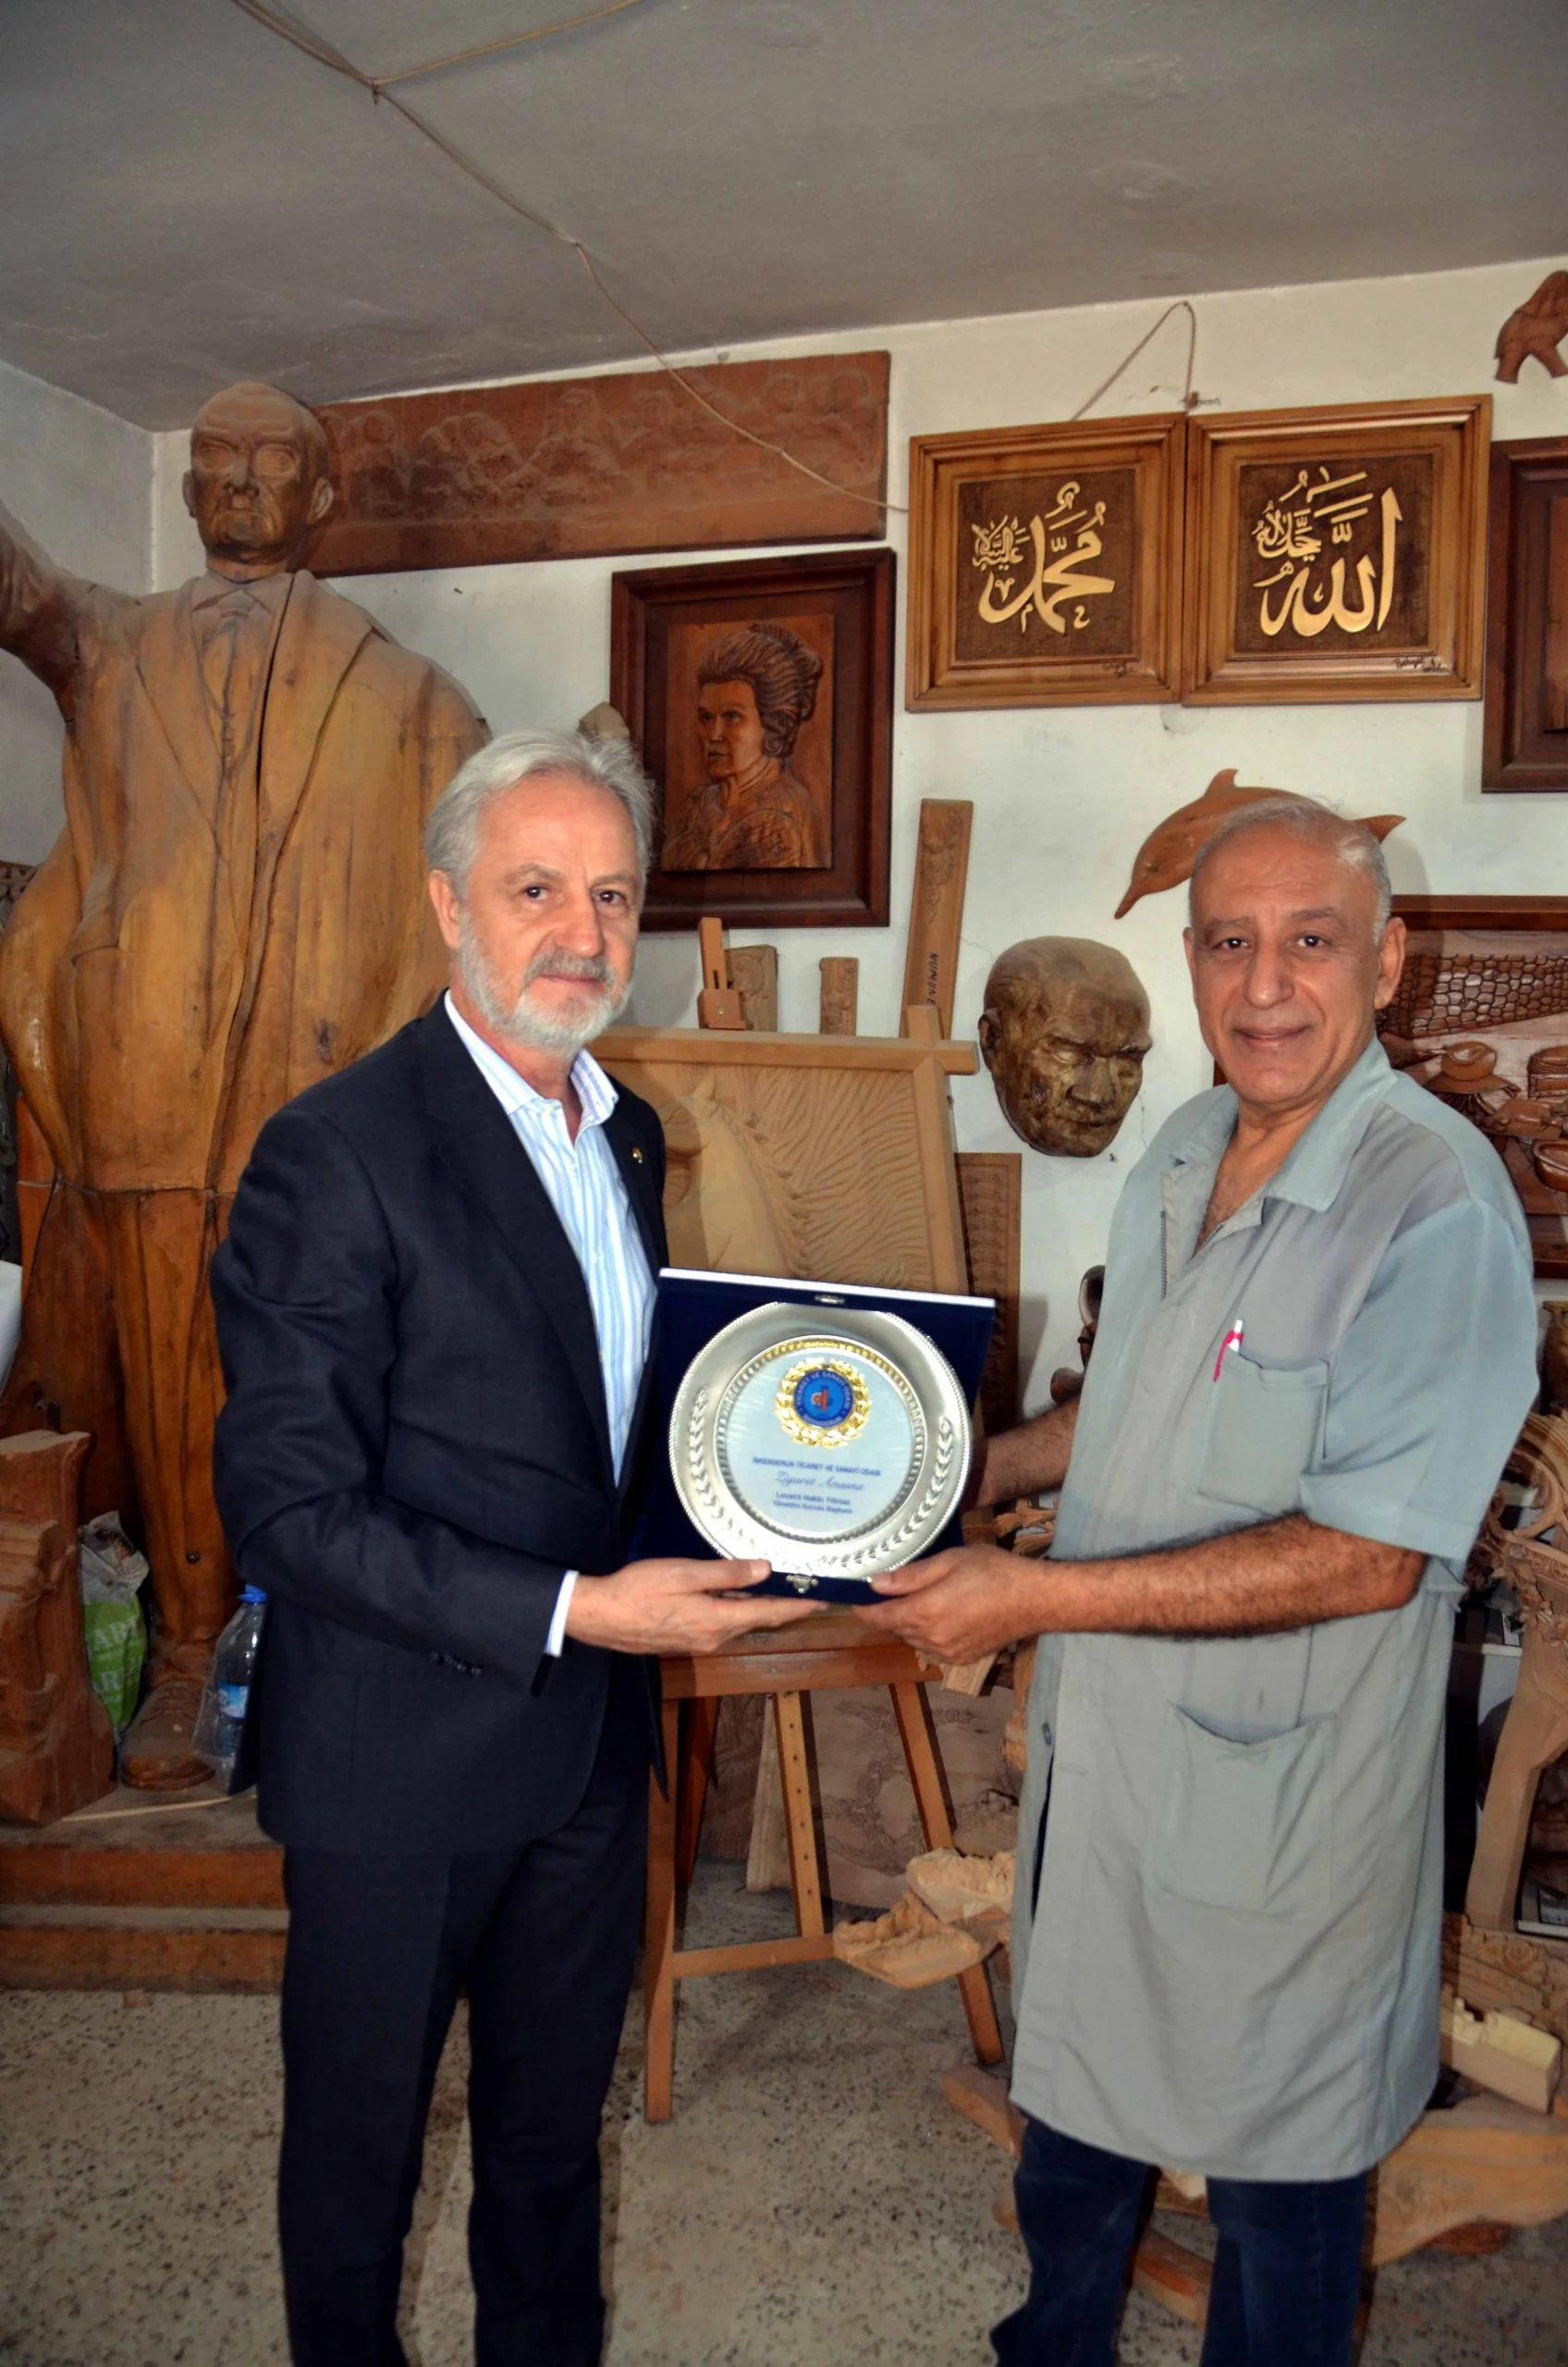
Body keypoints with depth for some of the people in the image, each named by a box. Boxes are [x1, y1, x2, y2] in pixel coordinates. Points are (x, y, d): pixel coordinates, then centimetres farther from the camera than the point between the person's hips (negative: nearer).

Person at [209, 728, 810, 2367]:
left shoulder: (627, 1134, 5)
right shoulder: (337, 1153, -20)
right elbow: (288, 1507, -22)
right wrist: (573, 1611, -26)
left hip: (590, 1737, 7)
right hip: (399, 1759, -6)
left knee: (554, 2121, 25)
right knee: (360, 2138, 18)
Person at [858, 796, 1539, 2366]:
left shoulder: (1438, 1206, -24)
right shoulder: (1177, 1157, 1)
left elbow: (1368, 1559, -27)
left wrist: (1036, 1595, -27)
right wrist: (996, 1461, 1)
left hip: (1271, 1794, -7)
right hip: (1100, 1744, 8)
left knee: (1276, 2175, 17)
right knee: (1072, 2107, 27)